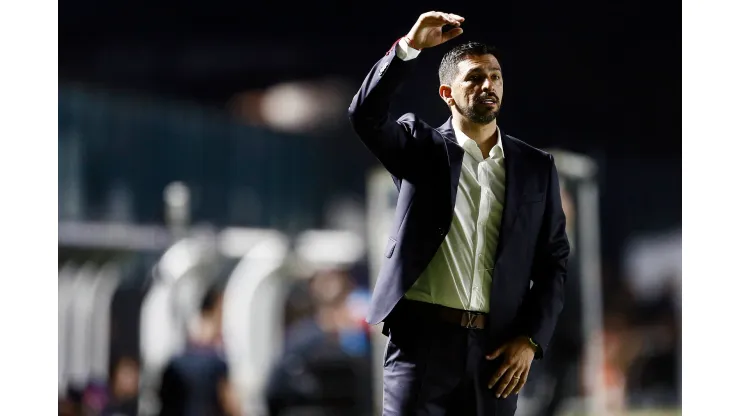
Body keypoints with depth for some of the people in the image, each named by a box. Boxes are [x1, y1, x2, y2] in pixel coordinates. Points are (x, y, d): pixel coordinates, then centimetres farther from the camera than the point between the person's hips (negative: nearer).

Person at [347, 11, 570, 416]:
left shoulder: (536, 167, 12)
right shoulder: (420, 147, 7)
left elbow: (553, 260, 10)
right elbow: (365, 114, -11)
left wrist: (531, 339, -1)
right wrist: (409, 46, -19)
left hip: (497, 348, 2)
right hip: (422, 338, -2)